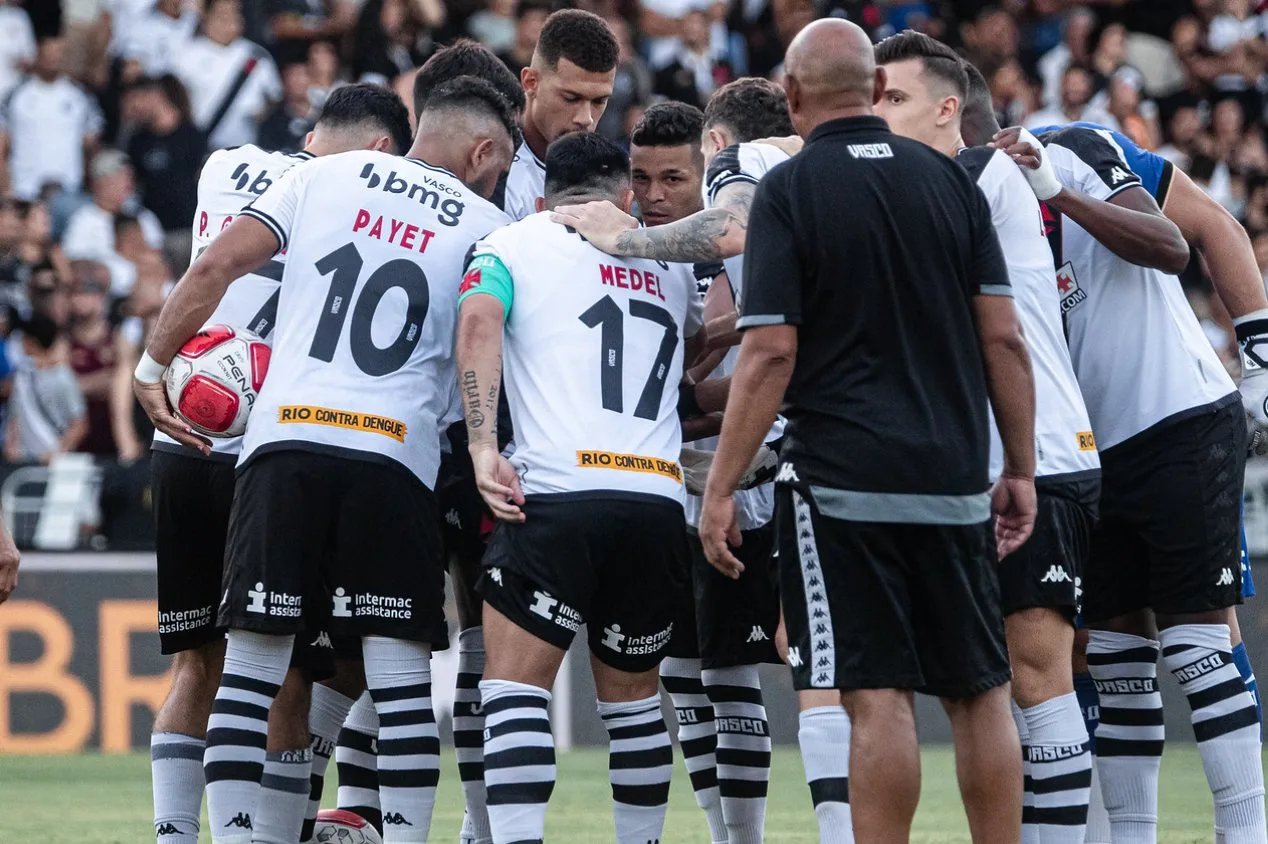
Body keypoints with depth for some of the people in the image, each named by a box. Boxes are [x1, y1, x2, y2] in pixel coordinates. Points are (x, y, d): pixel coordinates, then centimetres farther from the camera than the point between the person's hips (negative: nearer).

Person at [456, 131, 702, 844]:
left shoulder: (511, 243, 11)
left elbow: (479, 320, -7)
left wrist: (483, 447, -12)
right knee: (632, 692, 18)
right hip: (659, 501, 4)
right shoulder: (668, 263, 23)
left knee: (515, 684, -4)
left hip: (557, 490, -4)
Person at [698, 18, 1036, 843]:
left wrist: (721, 490, -7)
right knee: (982, 692, 10)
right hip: (955, 481, 4)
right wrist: (1021, 471, 11)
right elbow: (1004, 338, 4)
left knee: (879, 697, -5)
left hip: (842, 480, -4)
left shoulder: (787, 190, -5)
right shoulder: (950, 180, 6)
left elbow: (771, 354, -11)